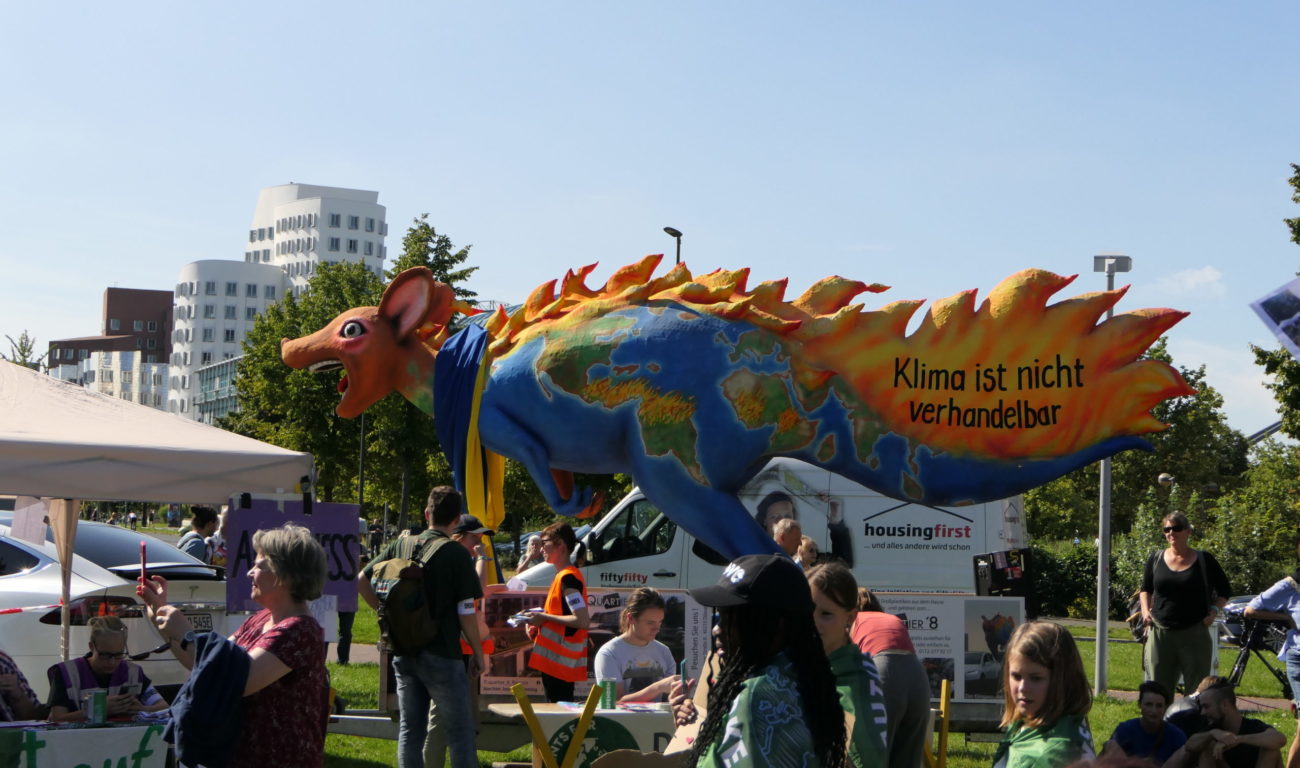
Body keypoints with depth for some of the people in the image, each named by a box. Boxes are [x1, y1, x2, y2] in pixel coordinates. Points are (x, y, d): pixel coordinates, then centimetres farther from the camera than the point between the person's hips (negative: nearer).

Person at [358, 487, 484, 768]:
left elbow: (362, 580, 9)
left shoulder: (401, 545, 4)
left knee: (409, 728, 11)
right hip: (442, 655, -5)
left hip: (404, 652, 5)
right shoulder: (457, 554, -11)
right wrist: (478, 651, -1)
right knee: (459, 731, 2)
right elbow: (466, 612, -12)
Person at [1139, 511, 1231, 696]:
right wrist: (1146, 611, 4)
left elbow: (1225, 591, 11)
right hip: (1160, 632, 2)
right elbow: (1146, 590, 21)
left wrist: (1214, 610, -5)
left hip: (1195, 634, -2)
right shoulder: (1155, 560, 8)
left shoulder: (1204, 560, 1)